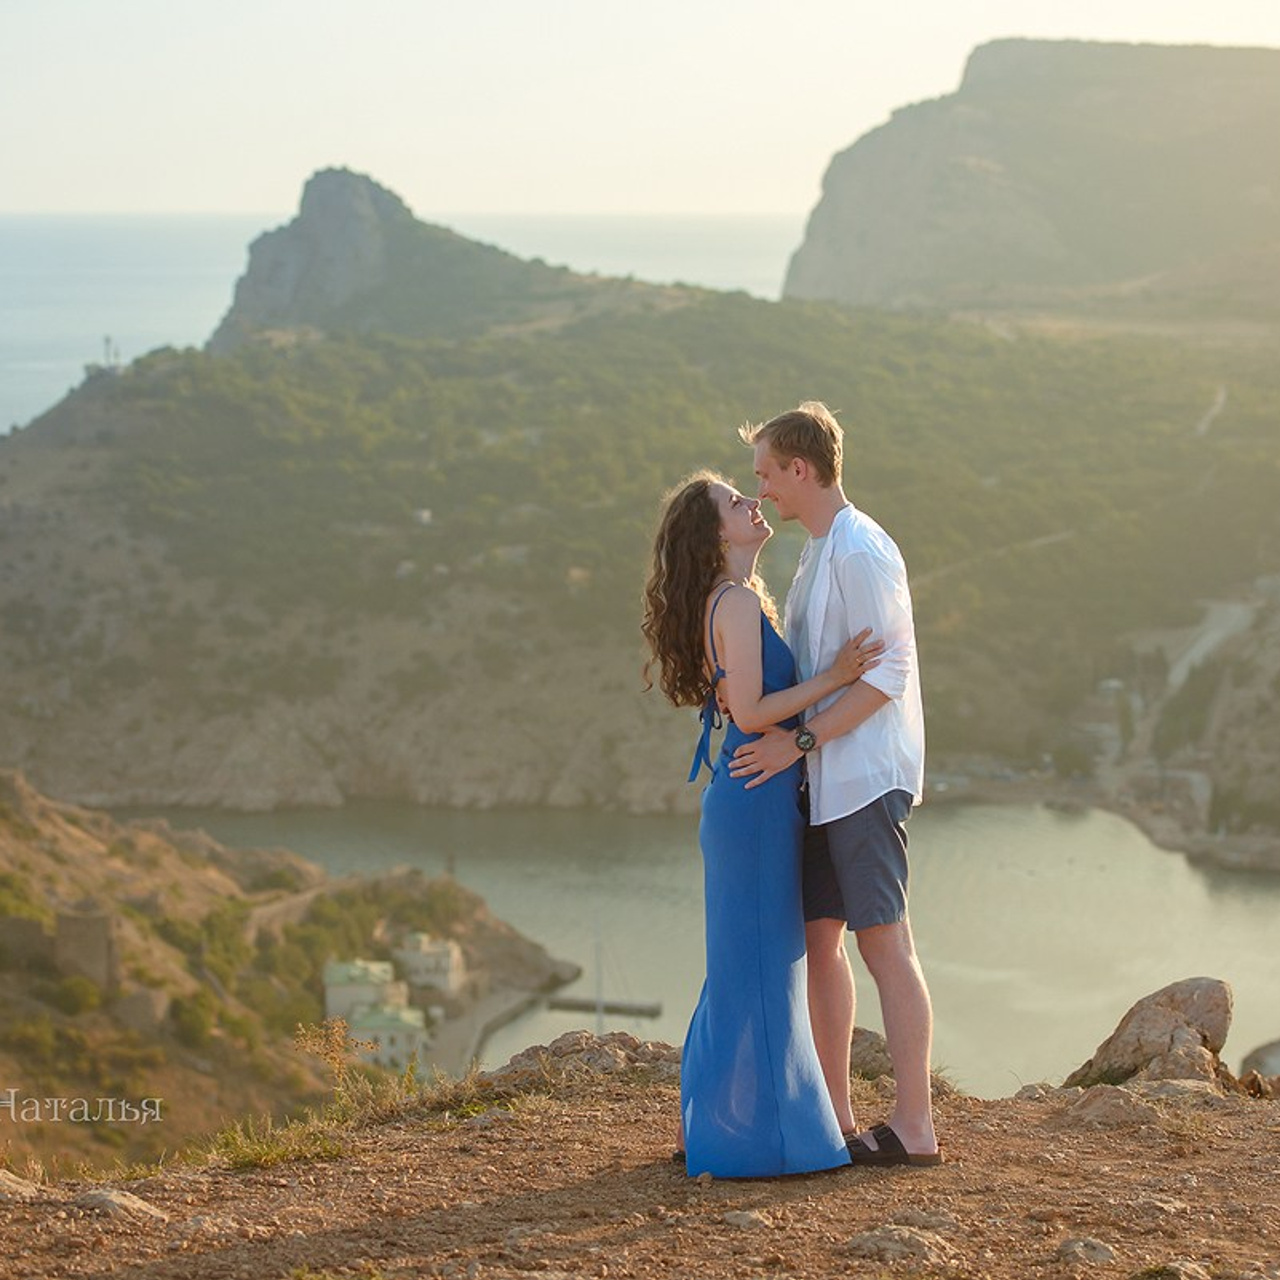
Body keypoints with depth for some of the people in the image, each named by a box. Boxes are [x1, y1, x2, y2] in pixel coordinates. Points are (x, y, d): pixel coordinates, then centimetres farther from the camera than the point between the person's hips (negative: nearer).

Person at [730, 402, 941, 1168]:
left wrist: (800, 740, -19)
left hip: (866, 777, -10)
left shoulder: (860, 552, -13)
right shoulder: (820, 553, 19)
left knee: (884, 941, -9)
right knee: (819, 938, 10)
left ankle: (916, 1127, -7)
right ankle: (835, 1114, 16)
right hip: (826, 781, 10)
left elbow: (889, 672, -19)